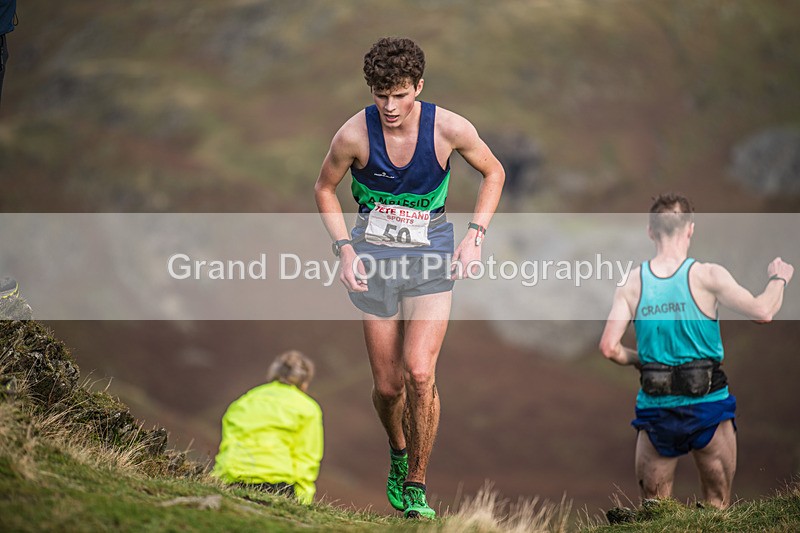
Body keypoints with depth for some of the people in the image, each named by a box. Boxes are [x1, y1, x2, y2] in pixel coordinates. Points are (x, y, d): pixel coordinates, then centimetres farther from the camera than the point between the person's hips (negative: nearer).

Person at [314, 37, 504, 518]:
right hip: (374, 259, 1)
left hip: (431, 253, -1)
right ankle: (399, 451, 38)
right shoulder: (353, 135, -13)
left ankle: (416, 487, -1)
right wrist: (344, 247, -5)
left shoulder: (450, 128, -13)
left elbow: (493, 173, 6)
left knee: (420, 372, -17)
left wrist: (476, 236, -3)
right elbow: (325, 188, 6)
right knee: (388, 385, 3)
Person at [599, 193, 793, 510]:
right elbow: (762, 312, -13)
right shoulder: (706, 276, -10)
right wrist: (778, 280, 7)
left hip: (656, 410, 2)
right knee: (718, 507, 12)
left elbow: (609, 347, -6)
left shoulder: (633, 284, -1)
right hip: (707, 406, -2)